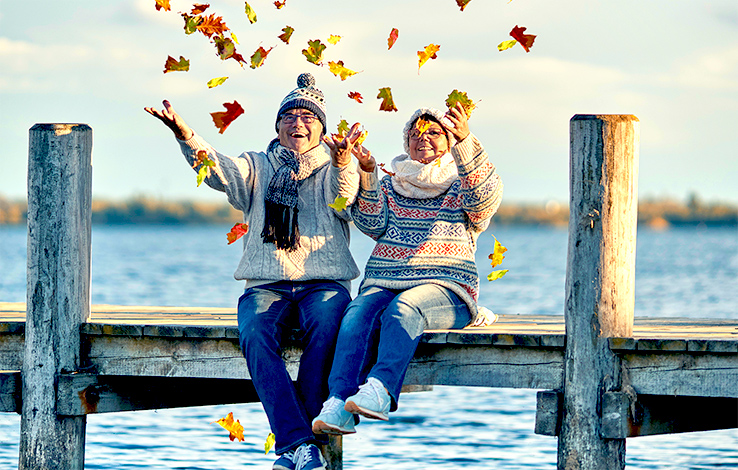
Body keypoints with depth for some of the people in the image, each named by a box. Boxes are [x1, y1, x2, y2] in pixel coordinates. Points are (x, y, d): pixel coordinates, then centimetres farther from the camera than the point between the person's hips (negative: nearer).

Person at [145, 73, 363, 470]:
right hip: (266, 285, 1)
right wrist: (185, 137, -25)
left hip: (323, 284, -1)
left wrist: (343, 164, -35)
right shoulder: (257, 168, 18)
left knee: (325, 325, -35)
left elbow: (345, 198, -11)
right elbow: (219, 170, -4)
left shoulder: (334, 169, 13)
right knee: (255, 333, -32)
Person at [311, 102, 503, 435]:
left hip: (444, 286, -3)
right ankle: (339, 406, -47)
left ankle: (381, 390, -56)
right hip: (383, 282, 3)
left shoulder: (462, 186, 16)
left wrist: (465, 141, -23)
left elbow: (486, 195, -9)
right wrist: (366, 176, -7)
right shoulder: (389, 186, 25)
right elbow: (374, 224, 7)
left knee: (404, 307, -37)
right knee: (359, 314, -31)